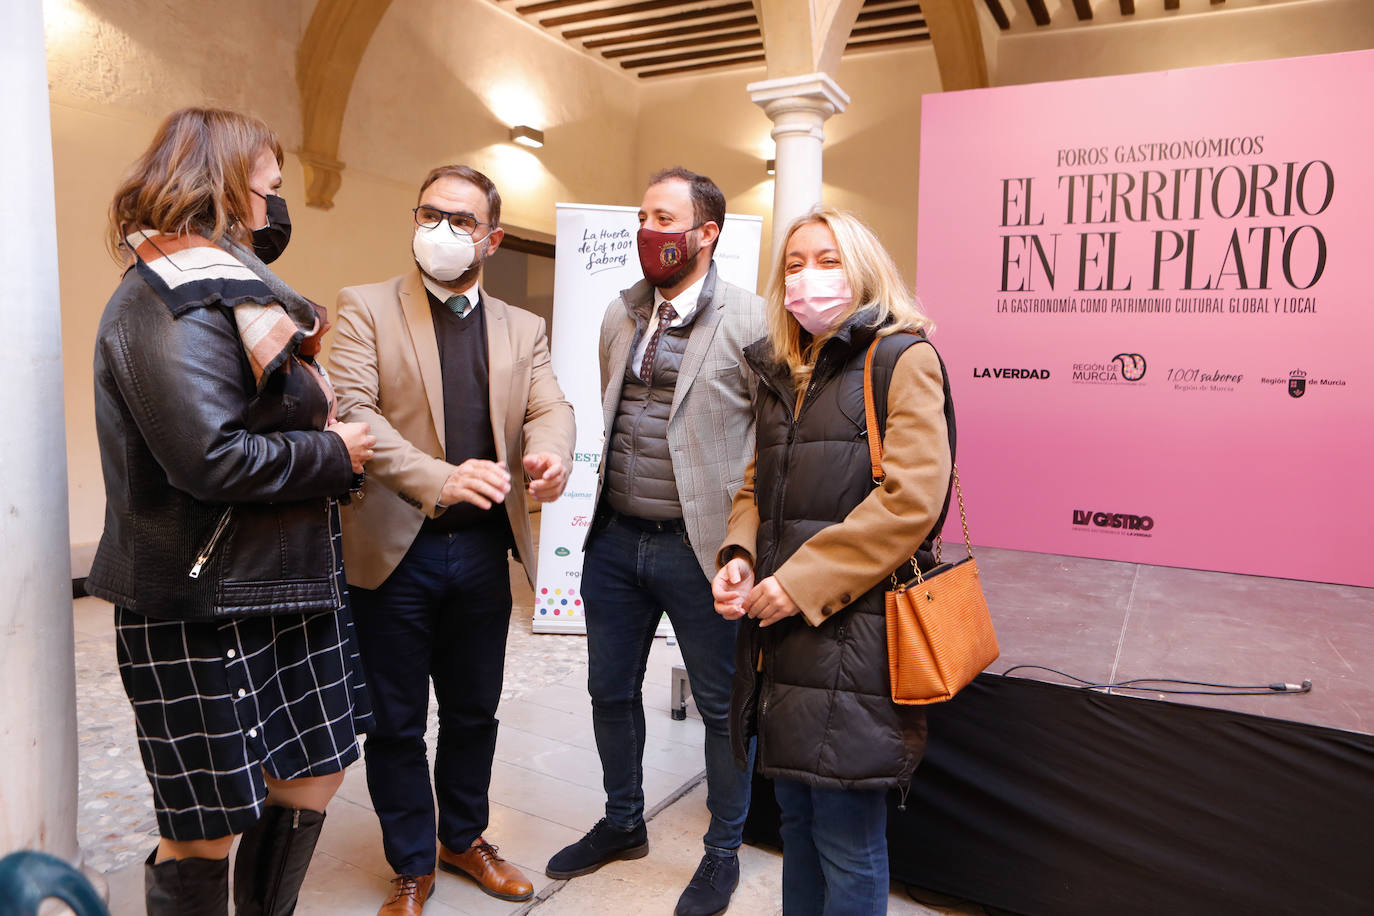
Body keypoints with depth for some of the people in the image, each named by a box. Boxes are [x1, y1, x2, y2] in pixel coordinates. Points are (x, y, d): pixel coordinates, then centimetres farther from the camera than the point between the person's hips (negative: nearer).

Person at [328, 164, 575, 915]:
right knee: (396, 720, 11)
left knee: (474, 711, 18)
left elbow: (550, 407, 0)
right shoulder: (365, 308, -1)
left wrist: (549, 454, -25)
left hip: (484, 549, 3)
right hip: (394, 548, -3)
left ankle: (464, 838, 41)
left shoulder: (523, 329, 11)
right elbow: (350, 410, -14)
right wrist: (439, 479, -29)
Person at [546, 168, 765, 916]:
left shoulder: (750, 321, -10)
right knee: (611, 692, 19)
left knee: (721, 706, 10)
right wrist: (605, 492, 15)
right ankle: (622, 824, 43)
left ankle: (723, 853, 33)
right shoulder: (620, 314, 9)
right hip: (614, 538, 6)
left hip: (699, 546, -6)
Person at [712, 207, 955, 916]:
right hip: (781, 630, 7)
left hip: (853, 632, -7)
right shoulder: (781, 373, 17)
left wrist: (802, 582, -17)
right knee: (797, 819, 20)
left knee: (847, 838, 4)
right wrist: (738, 558, 1)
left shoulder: (902, 359, -5)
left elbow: (911, 498, -16)